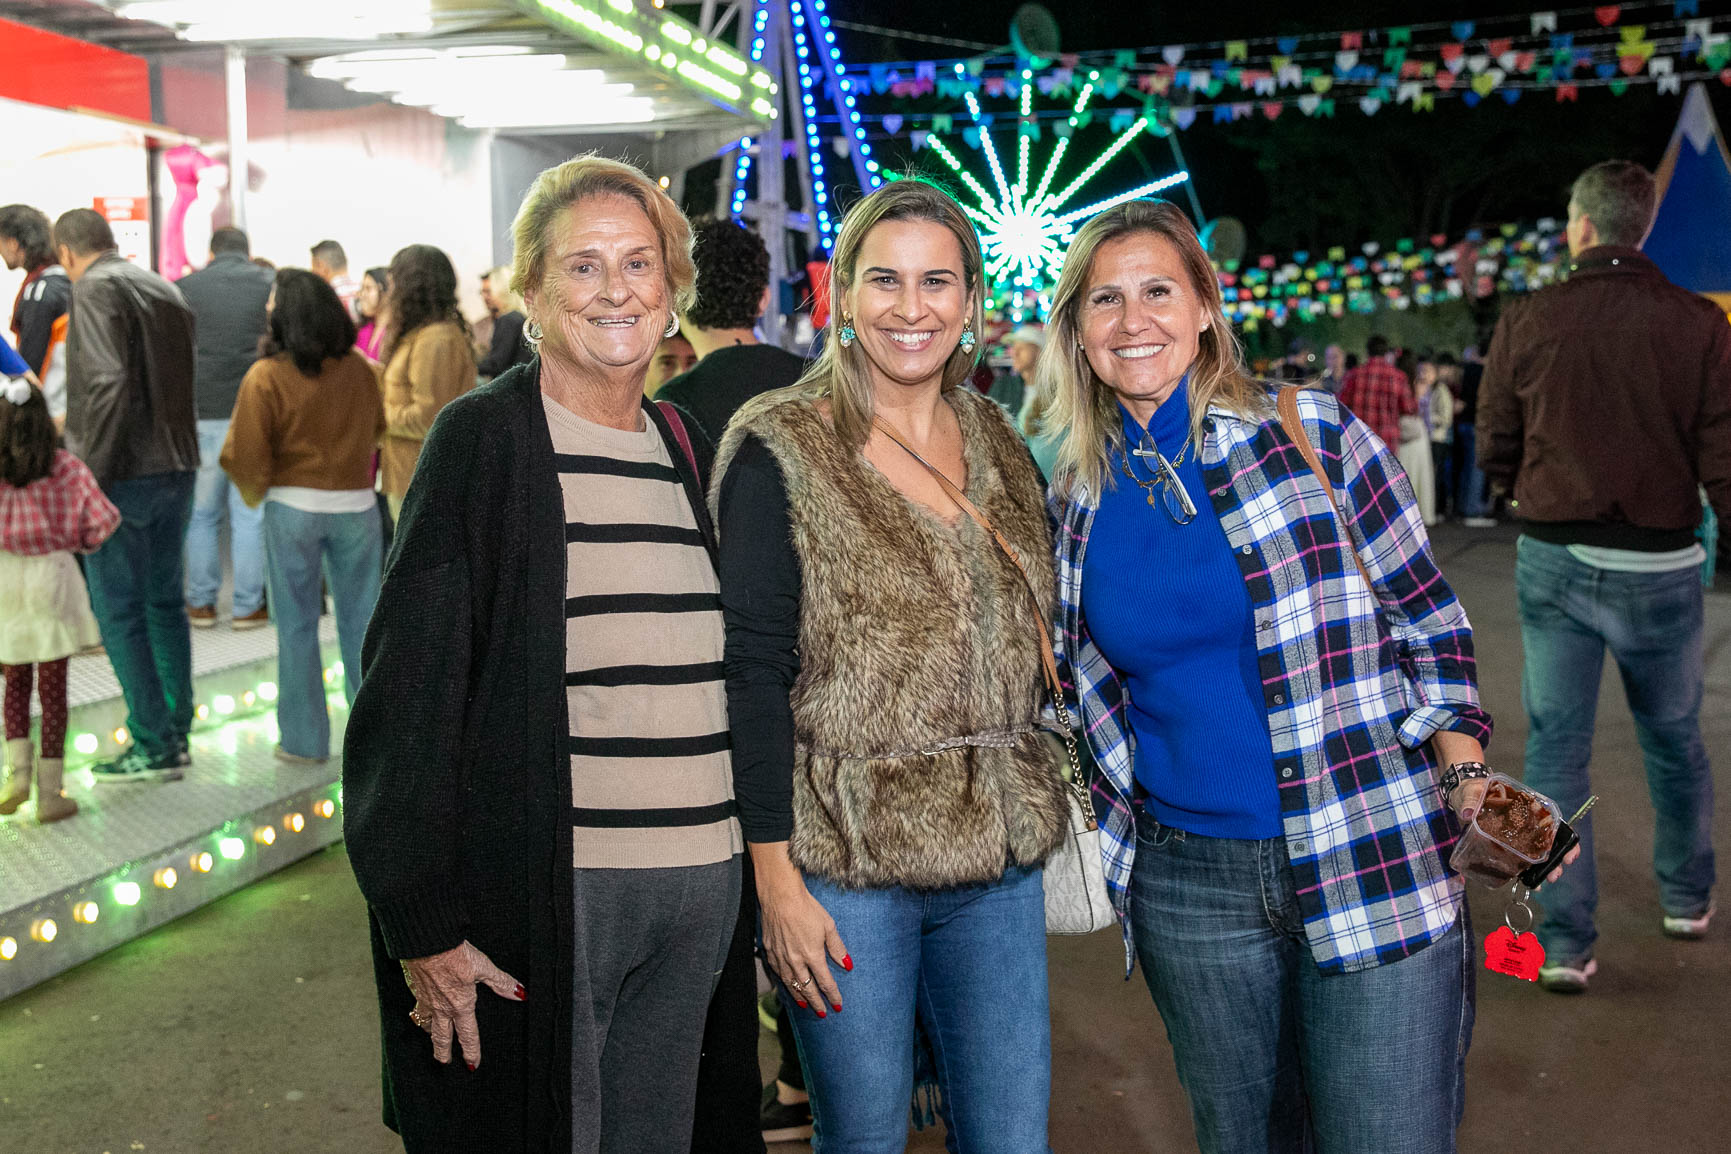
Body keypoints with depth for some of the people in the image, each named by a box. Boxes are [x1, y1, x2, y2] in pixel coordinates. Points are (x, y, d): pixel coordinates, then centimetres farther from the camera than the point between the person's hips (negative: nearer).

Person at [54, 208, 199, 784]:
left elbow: (107, 384, -20)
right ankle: (176, 736, 20)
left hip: (124, 475, -8)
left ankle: (152, 746, 3)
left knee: (119, 612, 0)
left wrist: (91, 476, -17)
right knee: (165, 604, 14)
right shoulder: (164, 289, 14)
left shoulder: (97, 289, -9)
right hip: (177, 467, 8)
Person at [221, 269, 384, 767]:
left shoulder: (266, 377, -13)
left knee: (297, 624, 8)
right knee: (360, 619, 12)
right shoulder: (359, 369, 0)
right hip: (356, 504, 3)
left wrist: (255, 494, 7)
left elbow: (245, 456, -13)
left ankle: (305, 739, 13)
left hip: (294, 506, -3)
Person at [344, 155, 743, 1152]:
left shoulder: (689, 450, 11)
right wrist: (423, 922, -15)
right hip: (546, 884, -5)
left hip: (700, 885, 6)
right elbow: (409, 689, -11)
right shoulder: (485, 438, -6)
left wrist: (756, 870, 13)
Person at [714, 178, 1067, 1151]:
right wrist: (776, 878, -14)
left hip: (1000, 857, 5)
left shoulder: (1002, 447, 10)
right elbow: (754, 673, -11)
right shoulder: (782, 453, -7)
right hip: (848, 862, -5)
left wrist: (1034, 808, 11)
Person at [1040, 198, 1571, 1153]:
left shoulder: (1309, 432, -5)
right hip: (1190, 889, 3)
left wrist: (1462, 768, -11)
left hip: (1377, 872, -3)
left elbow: (1426, 616, 0)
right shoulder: (1076, 497, 5)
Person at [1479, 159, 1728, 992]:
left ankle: (1565, 942, 7)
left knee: (1556, 744, 7)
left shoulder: (1528, 322, -5)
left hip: (1553, 560, 0)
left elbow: (1494, 453, 2)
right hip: (1658, 565, 0)